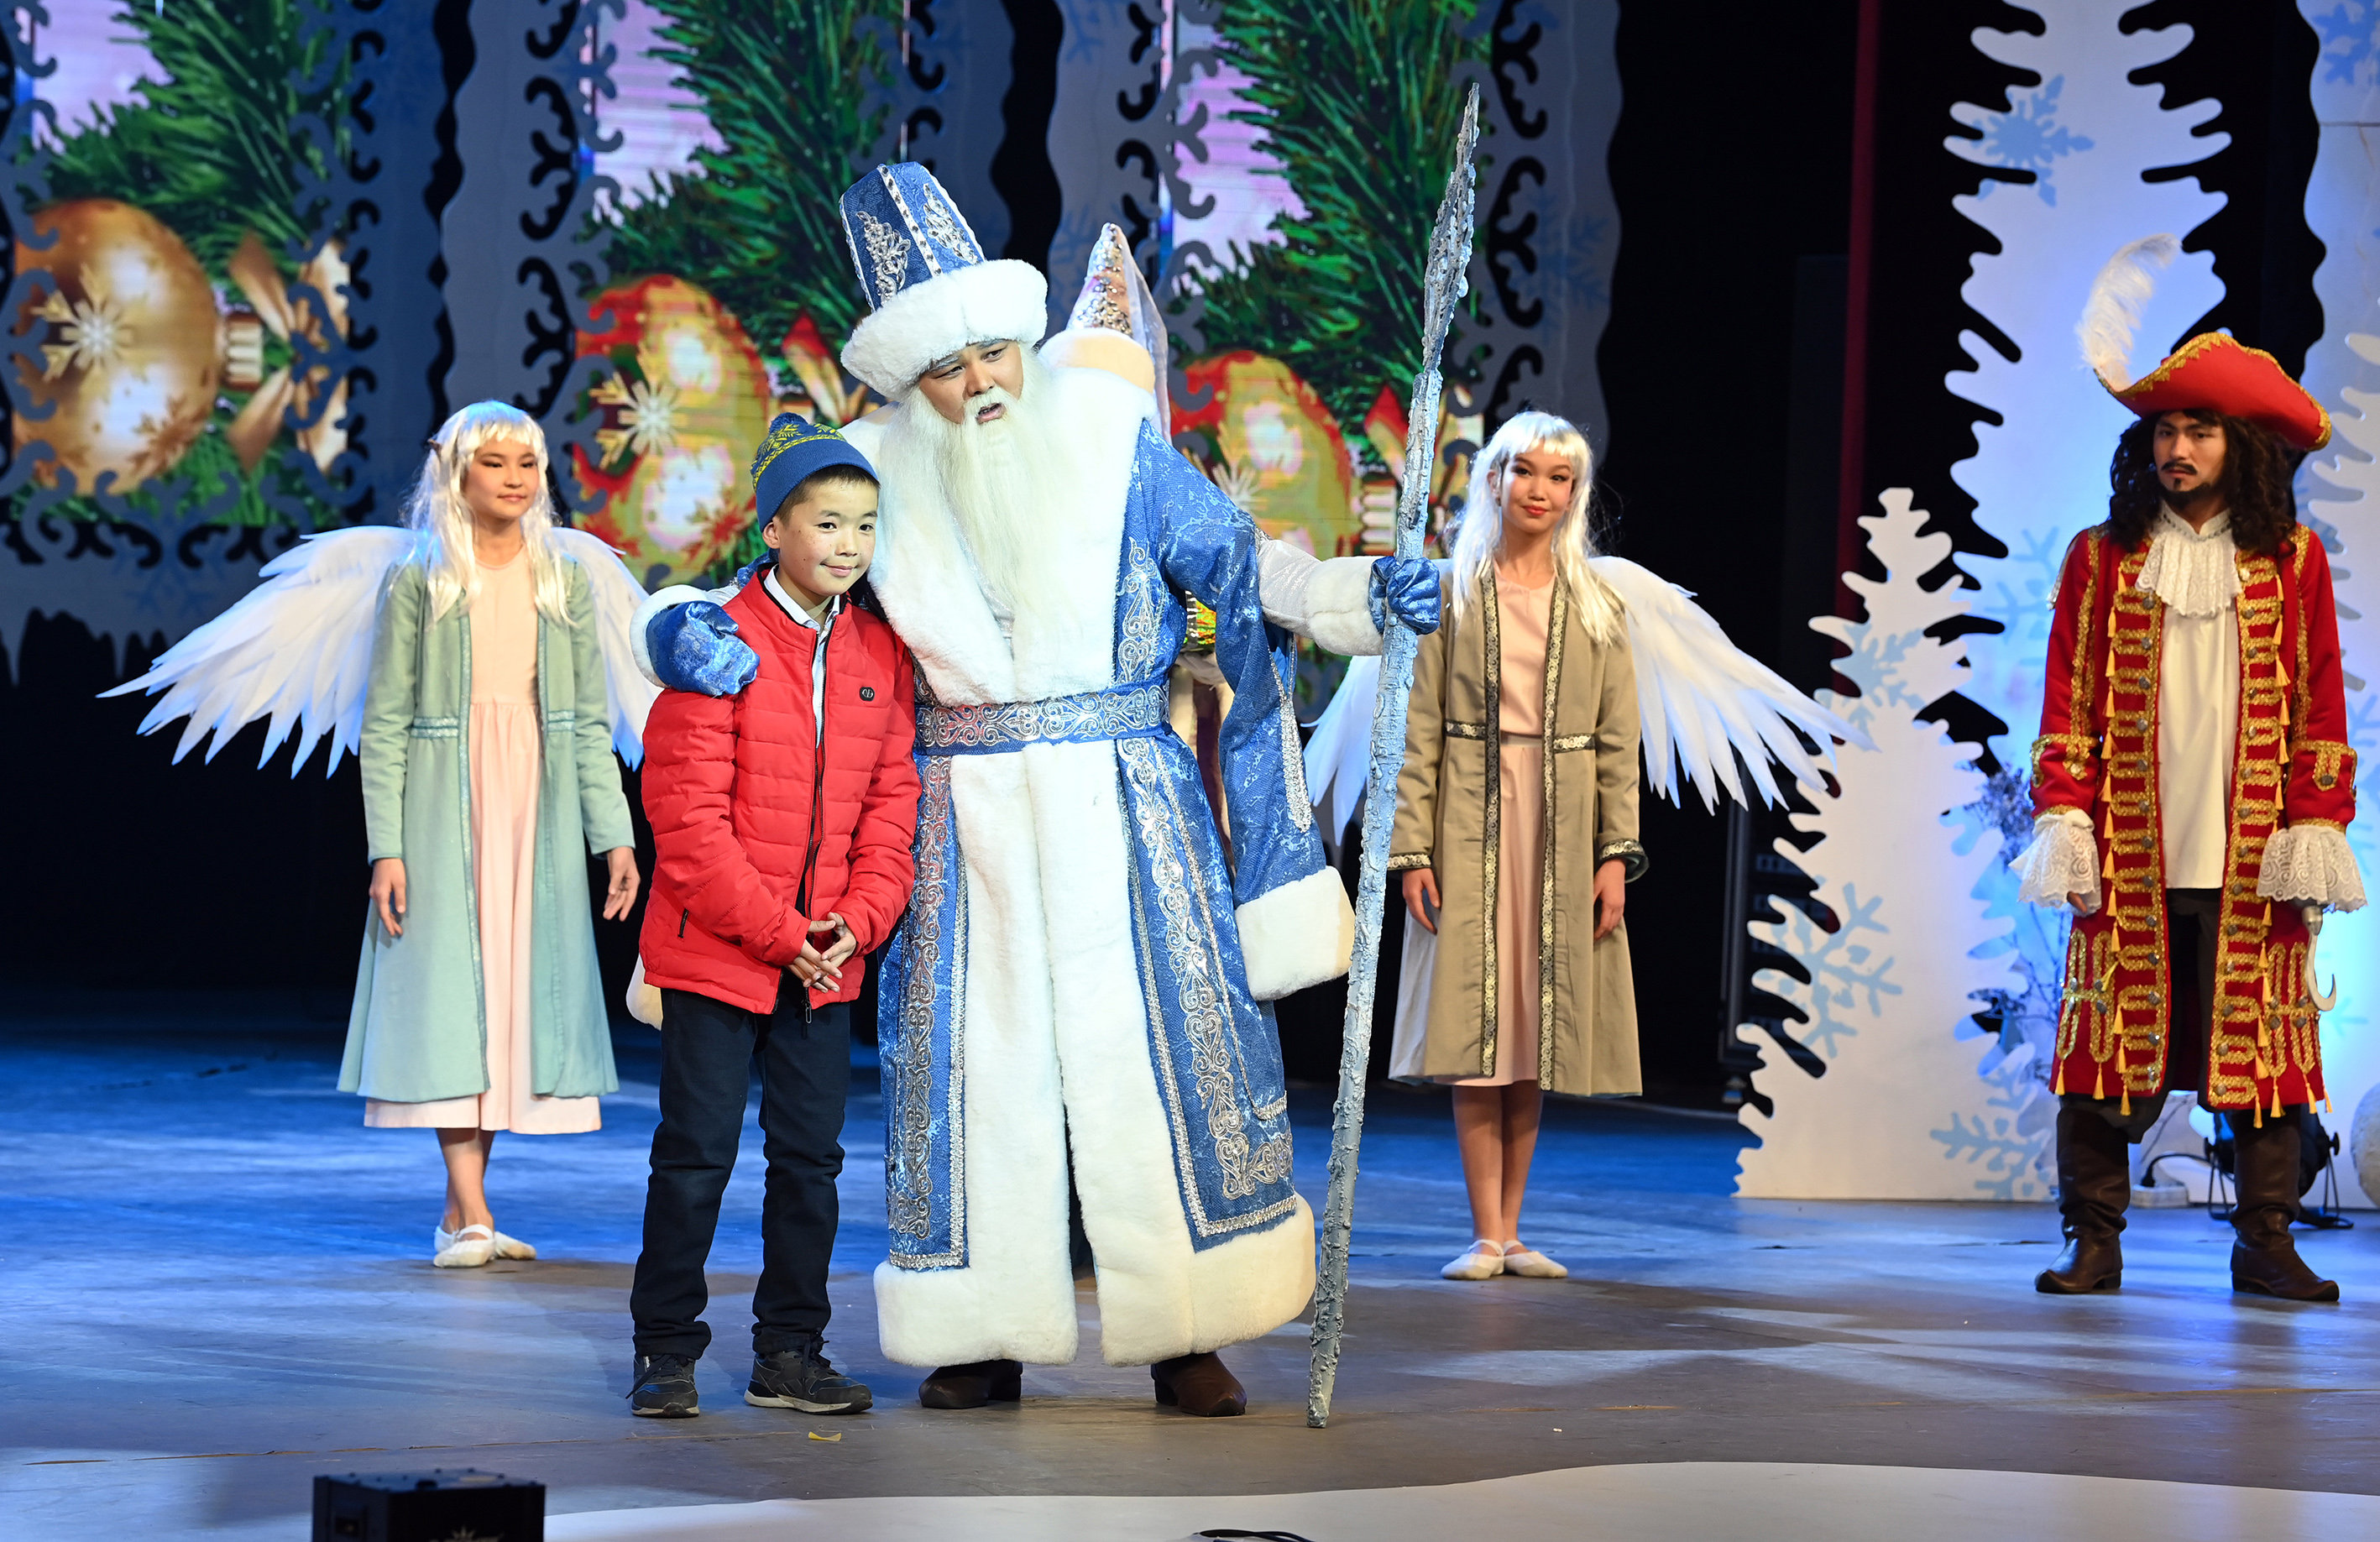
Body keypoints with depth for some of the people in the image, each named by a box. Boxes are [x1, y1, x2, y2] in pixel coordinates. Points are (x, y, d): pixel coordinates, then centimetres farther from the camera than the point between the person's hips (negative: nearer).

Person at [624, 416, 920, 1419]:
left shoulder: (880, 654, 6)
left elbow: (892, 801, 8)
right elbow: (689, 818, -13)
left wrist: (858, 922, -7)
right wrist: (778, 932, -14)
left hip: (827, 957, 5)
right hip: (714, 951, -5)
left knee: (811, 1156, 8)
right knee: (696, 1154, 0)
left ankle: (789, 1355, 17)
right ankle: (665, 1352, 11)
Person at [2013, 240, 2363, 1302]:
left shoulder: (2292, 563, 8)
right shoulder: (2101, 563, 8)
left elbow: (2320, 709, 7)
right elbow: (2068, 704, 7)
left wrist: (2316, 828, -1)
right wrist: (2064, 820, -2)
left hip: (2251, 858, 0)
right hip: (2129, 857, 0)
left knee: (2263, 1045, 1)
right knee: (2111, 1045, -1)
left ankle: (2265, 1245, 9)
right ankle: (2093, 1242, 7)